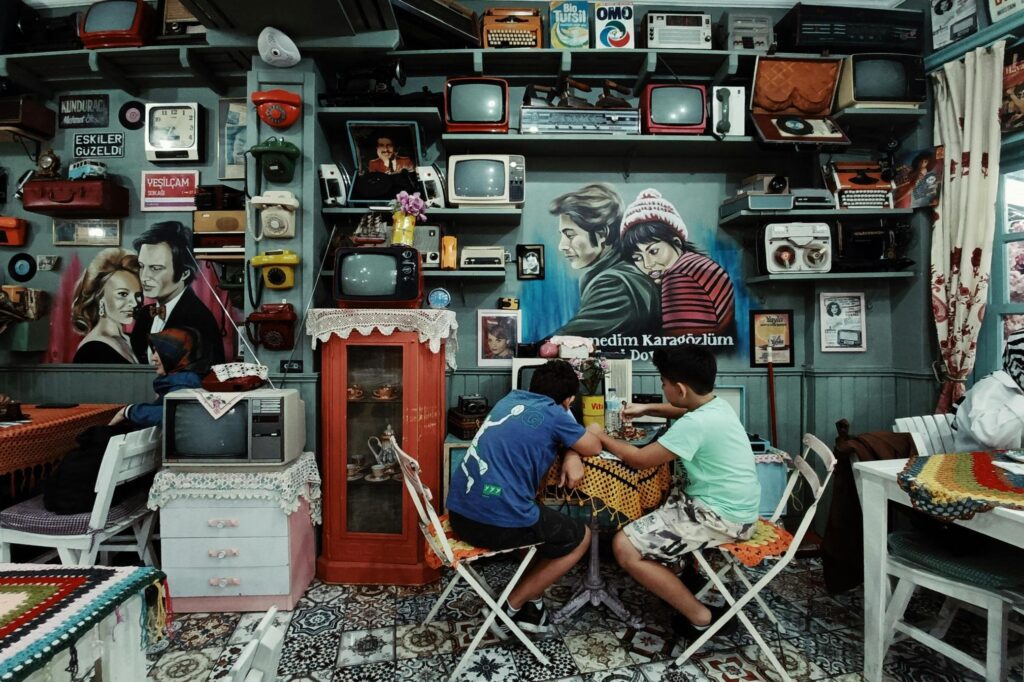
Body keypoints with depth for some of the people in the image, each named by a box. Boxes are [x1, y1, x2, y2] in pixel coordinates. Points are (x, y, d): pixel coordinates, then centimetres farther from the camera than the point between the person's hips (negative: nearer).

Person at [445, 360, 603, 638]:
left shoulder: (511, 399, 15)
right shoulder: (554, 413, -5)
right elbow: (593, 447, 9)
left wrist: (572, 454, 8)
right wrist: (574, 453, 29)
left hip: (459, 513, 8)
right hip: (498, 524, -8)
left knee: (542, 519, 32)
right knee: (580, 537, 16)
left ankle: (532, 603, 30)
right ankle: (511, 608, 16)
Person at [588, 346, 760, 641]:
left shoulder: (695, 424, -26)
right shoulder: (716, 405, 2)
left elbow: (638, 459, -18)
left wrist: (602, 436, -3)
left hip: (721, 516, -10)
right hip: (728, 505, 10)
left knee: (625, 547, -13)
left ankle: (702, 617, -1)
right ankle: (688, 577, 26)